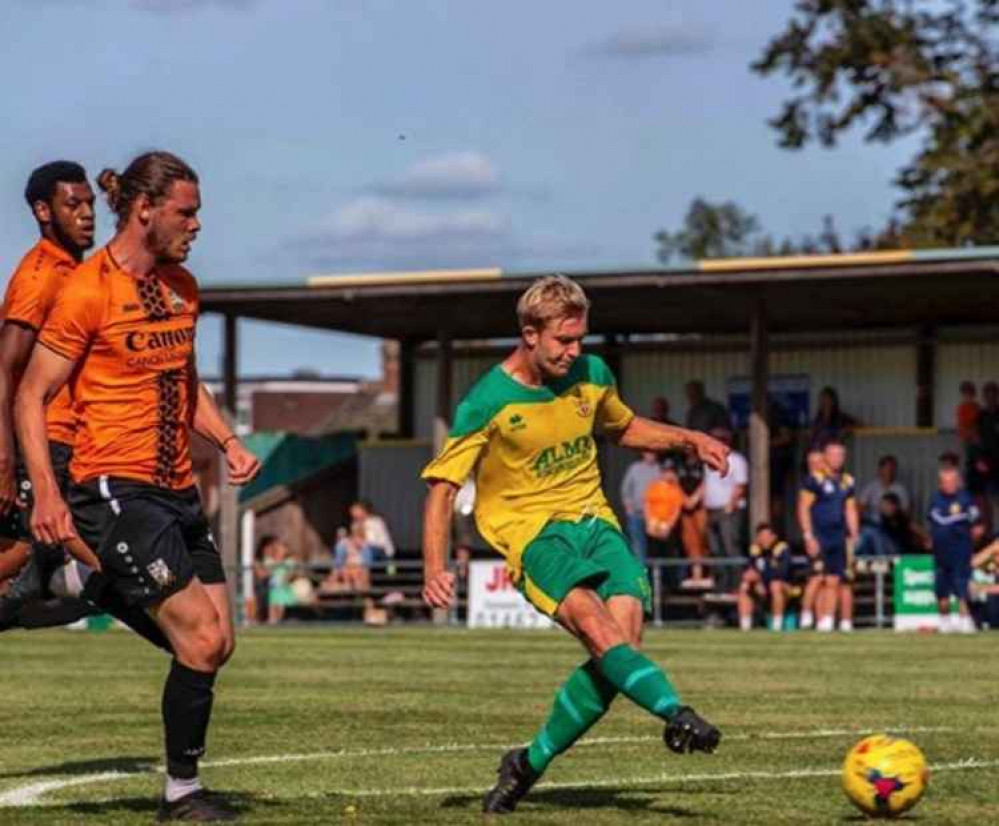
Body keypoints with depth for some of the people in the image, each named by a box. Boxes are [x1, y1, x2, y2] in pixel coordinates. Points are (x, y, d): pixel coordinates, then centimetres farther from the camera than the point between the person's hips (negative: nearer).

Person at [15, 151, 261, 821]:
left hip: (178, 490, 8)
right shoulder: (89, 289, -10)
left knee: (219, 643, 2)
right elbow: (30, 397, -9)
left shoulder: (182, 287, 13)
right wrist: (47, 493, -18)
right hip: (116, 489, -8)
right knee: (202, 640, -11)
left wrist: (229, 442, 10)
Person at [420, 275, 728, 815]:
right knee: (593, 623, -32)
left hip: (593, 520, 5)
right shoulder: (487, 402, -10)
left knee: (624, 636, -16)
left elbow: (623, 428, 27)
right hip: (530, 531, -5)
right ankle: (677, 715, -47)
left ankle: (530, 764, -2)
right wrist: (434, 569, -19)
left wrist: (688, 440, 12)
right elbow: (442, 486, -7)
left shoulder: (592, 375, 6)